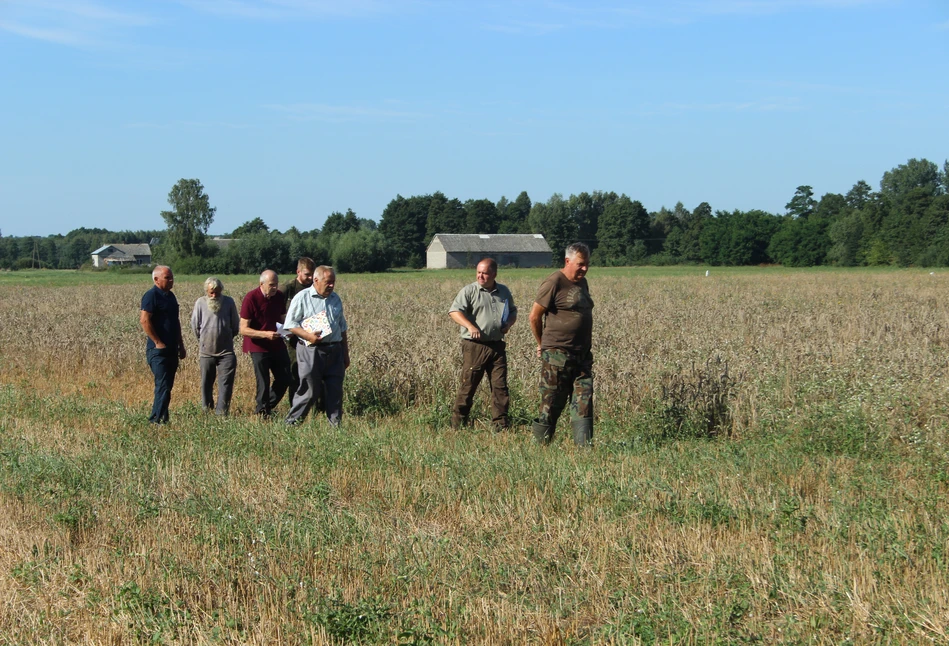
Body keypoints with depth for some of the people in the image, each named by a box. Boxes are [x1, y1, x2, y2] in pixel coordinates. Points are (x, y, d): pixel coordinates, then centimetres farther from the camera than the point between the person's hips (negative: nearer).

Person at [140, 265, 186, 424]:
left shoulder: (170, 296, 16)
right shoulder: (152, 296, -11)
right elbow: (144, 320, -19)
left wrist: (181, 345, 21)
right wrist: (158, 342, -17)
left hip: (171, 350, 9)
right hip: (159, 350, -9)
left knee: (167, 386, 11)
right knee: (163, 386, -12)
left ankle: (161, 417, 17)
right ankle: (157, 419, -10)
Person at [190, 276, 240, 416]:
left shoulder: (229, 302, -1)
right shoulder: (200, 303, -3)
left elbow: (235, 325, 11)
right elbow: (195, 326, 7)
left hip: (226, 351, 0)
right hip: (206, 351, 0)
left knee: (226, 382, -8)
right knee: (206, 383, 10)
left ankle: (221, 411, -7)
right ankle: (206, 409, 24)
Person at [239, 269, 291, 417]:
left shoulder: (279, 296, 2)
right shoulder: (251, 298, -16)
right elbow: (243, 329, -17)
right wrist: (265, 334, -29)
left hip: (277, 345, 6)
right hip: (259, 347, -6)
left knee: (284, 379, 7)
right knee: (263, 383, -2)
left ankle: (268, 407, 28)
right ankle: (262, 413, 13)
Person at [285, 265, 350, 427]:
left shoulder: (336, 299, 15)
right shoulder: (302, 298, -3)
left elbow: (343, 328, 22)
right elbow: (290, 324, -6)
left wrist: (346, 354, 22)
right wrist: (308, 335, -20)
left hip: (335, 352, 5)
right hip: (311, 351, -5)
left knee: (335, 390, 4)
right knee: (309, 390, -4)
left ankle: (336, 424, 11)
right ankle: (292, 423, 8)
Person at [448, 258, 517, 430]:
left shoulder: (504, 292, 15)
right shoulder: (469, 291, -1)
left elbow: (513, 311, 28)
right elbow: (454, 311, -11)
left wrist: (509, 324, 5)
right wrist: (470, 326, -26)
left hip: (497, 345, 4)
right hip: (474, 346, -4)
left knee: (500, 386, 3)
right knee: (468, 385, -2)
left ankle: (501, 425, 9)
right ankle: (458, 424, 7)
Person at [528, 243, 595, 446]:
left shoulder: (582, 282, 15)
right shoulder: (554, 283, -10)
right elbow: (535, 316, -7)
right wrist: (543, 344, 4)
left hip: (583, 355, 7)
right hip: (558, 355, -7)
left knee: (583, 401, 1)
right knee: (551, 404, -1)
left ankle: (585, 446, 0)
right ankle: (541, 445, 8)